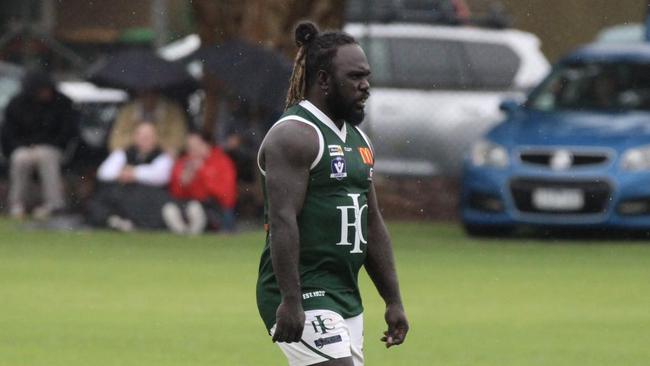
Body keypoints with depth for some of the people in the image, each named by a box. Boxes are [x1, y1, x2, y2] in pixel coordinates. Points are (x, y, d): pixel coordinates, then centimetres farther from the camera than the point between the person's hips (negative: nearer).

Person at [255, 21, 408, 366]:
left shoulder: (358, 140, 18)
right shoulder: (294, 134, -11)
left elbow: (372, 225, 22)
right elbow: (283, 220, -19)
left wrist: (394, 301, 18)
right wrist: (290, 300, -26)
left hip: (345, 296, 9)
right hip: (304, 298, -9)